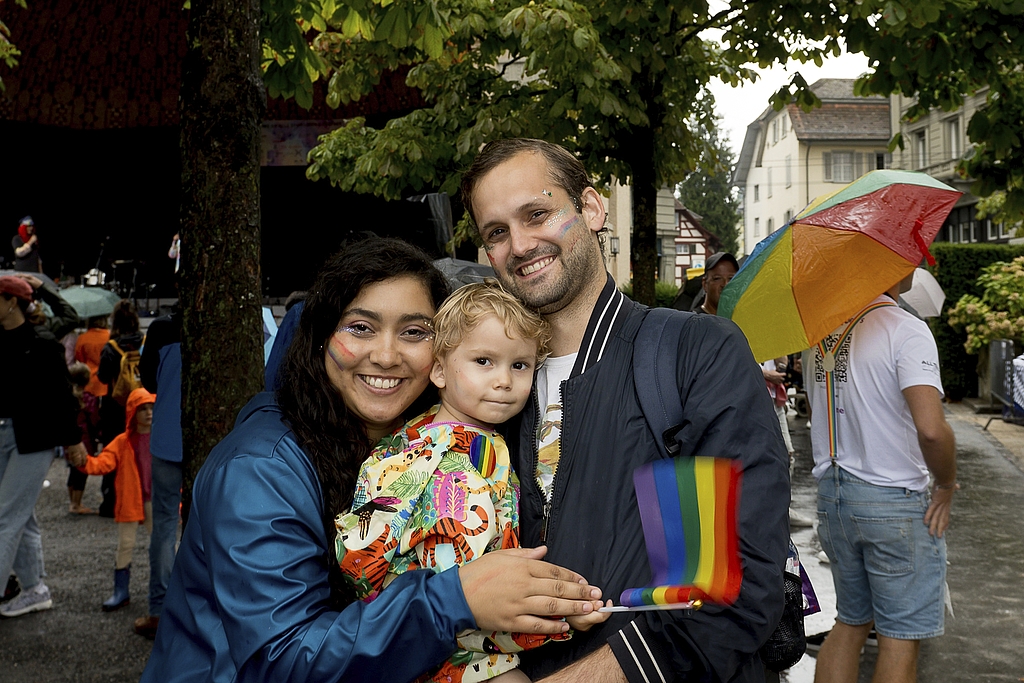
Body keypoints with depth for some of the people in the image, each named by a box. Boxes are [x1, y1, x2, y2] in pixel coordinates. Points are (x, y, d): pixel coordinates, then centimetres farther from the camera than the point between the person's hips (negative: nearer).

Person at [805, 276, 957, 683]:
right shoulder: (906, 331, -17)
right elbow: (931, 429, -27)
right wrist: (947, 486, -11)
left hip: (831, 495, 7)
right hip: (894, 502, -7)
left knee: (850, 623, 20)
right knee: (901, 636, 7)